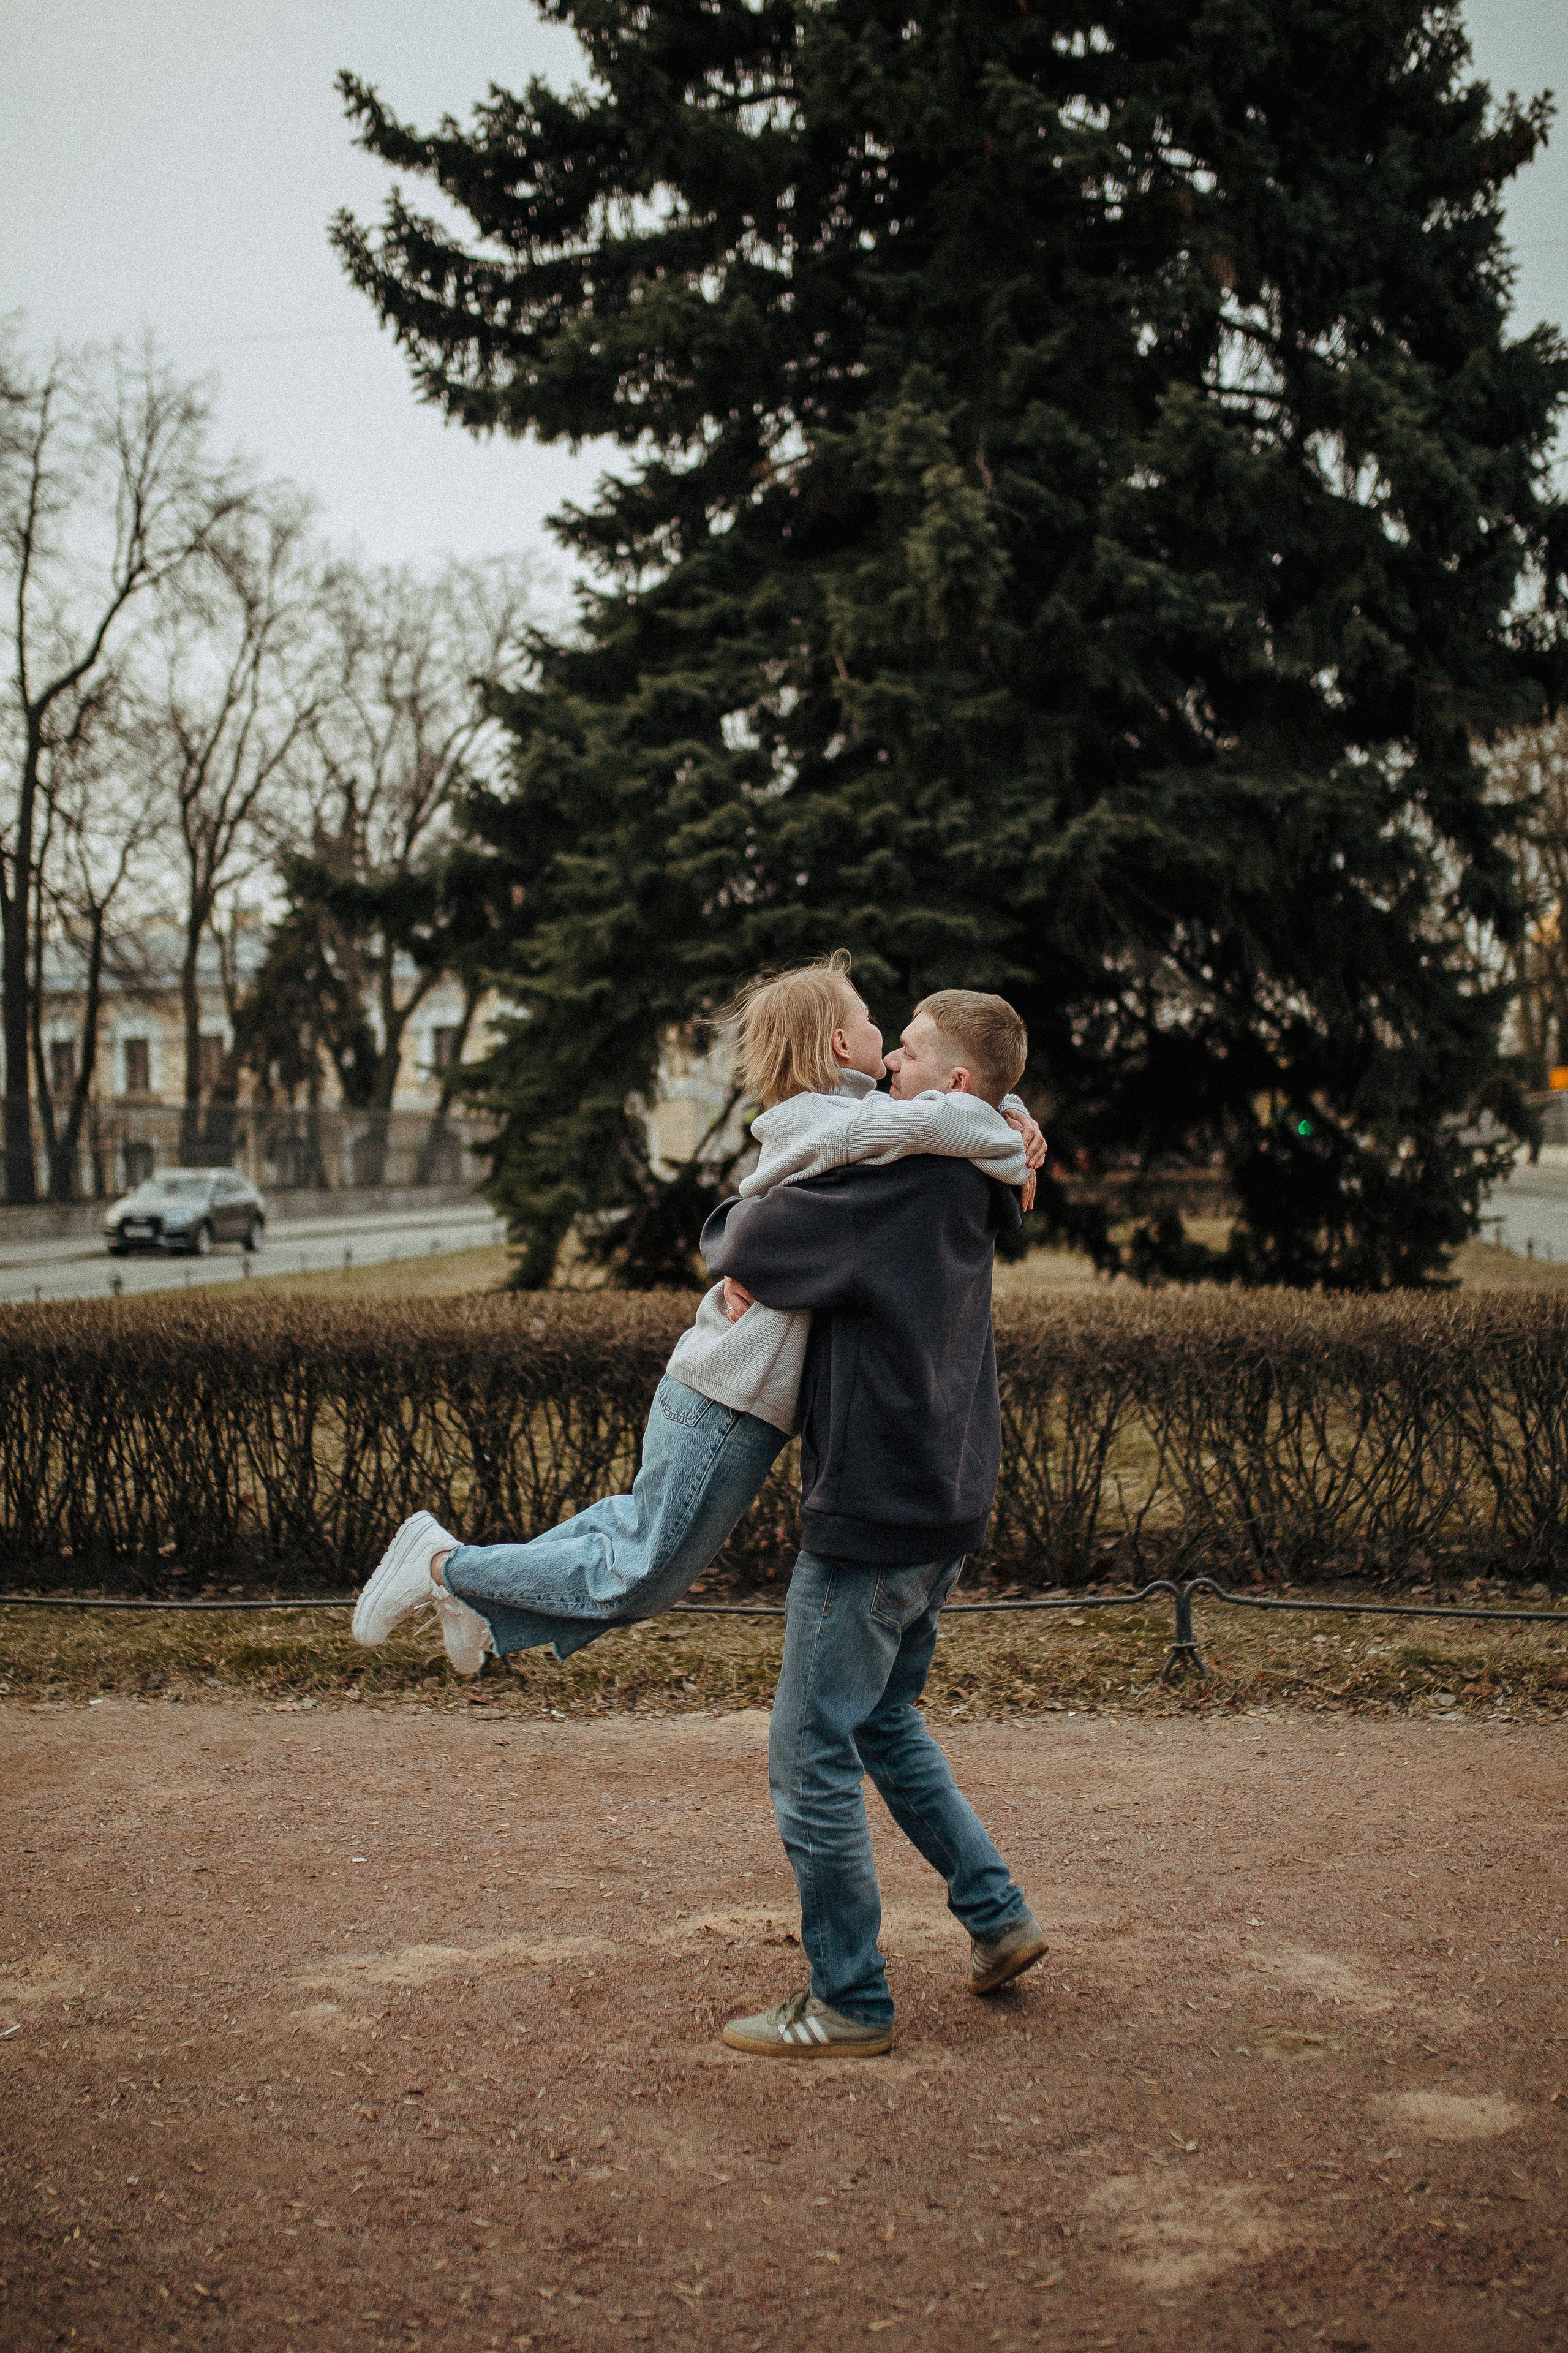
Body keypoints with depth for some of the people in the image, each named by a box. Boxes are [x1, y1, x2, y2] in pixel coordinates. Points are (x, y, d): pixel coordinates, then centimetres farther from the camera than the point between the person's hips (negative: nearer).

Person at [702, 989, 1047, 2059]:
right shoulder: (968, 1194, 10)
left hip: (875, 1512, -9)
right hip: (942, 1502, 9)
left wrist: (736, 1246, -1)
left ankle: (849, 2002, 9)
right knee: (886, 1720, 24)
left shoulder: (908, 1187, -20)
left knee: (813, 1752, 0)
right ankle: (997, 1913, 25)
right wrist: (748, 1261, 3)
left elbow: (764, 1232, -24)